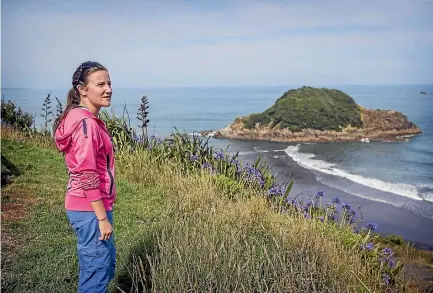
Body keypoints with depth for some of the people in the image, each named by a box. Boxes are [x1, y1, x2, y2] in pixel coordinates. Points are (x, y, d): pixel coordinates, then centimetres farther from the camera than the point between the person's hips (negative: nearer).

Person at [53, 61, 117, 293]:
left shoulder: (83, 118, 10)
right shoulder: (87, 123, -20)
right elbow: (87, 177, -23)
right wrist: (102, 218, -19)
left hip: (86, 206, 10)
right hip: (90, 208, -10)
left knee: (106, 263, 22)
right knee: (97, 270, 4)